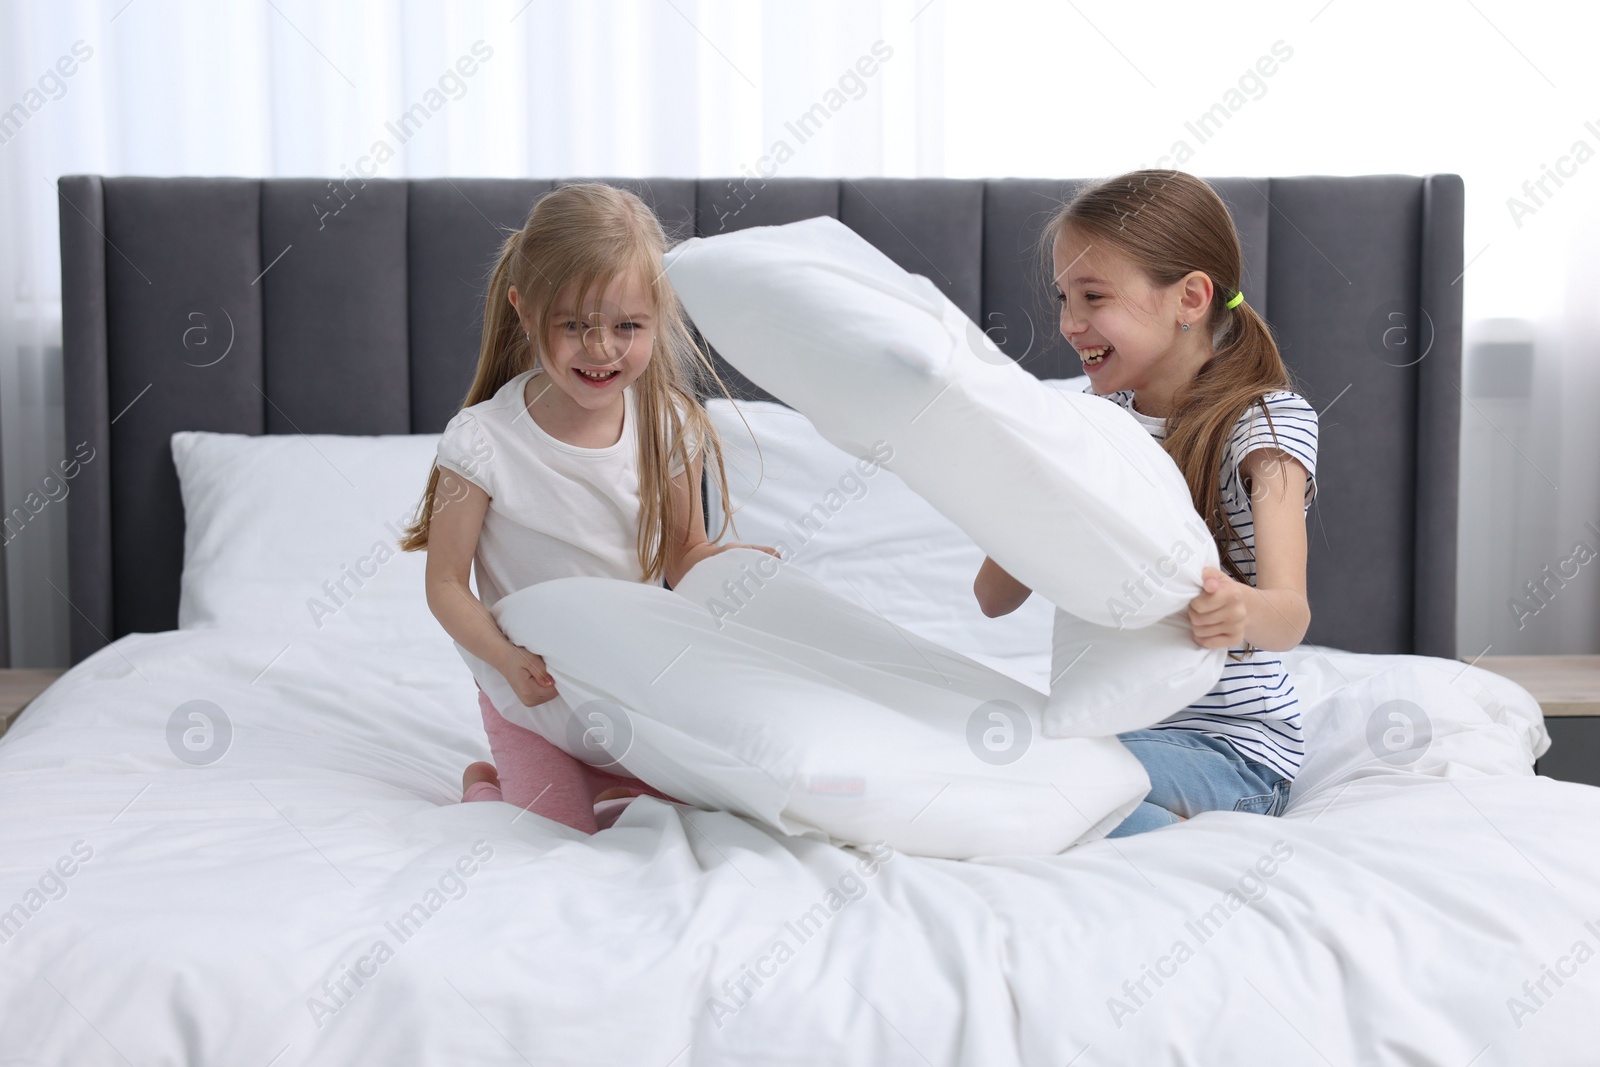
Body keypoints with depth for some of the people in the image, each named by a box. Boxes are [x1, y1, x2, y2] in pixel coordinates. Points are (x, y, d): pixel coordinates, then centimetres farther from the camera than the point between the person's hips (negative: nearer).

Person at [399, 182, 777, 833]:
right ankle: (485, 783, 21)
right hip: (535, 686, -4)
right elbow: (446, 585, -15)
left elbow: (682, 553, 1)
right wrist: (508, 659, -30)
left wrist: (732, 562, -22)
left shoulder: (667, 425, -9)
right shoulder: (483, 440, -21)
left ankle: (599, 777, 30)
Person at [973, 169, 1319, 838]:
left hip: (1229, 745, -6)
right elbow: (996, 599, 3)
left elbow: (1290, 613, -23)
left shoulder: (1265, 420, -7)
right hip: (1103, 718, 6)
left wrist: (1244, 612, -47)